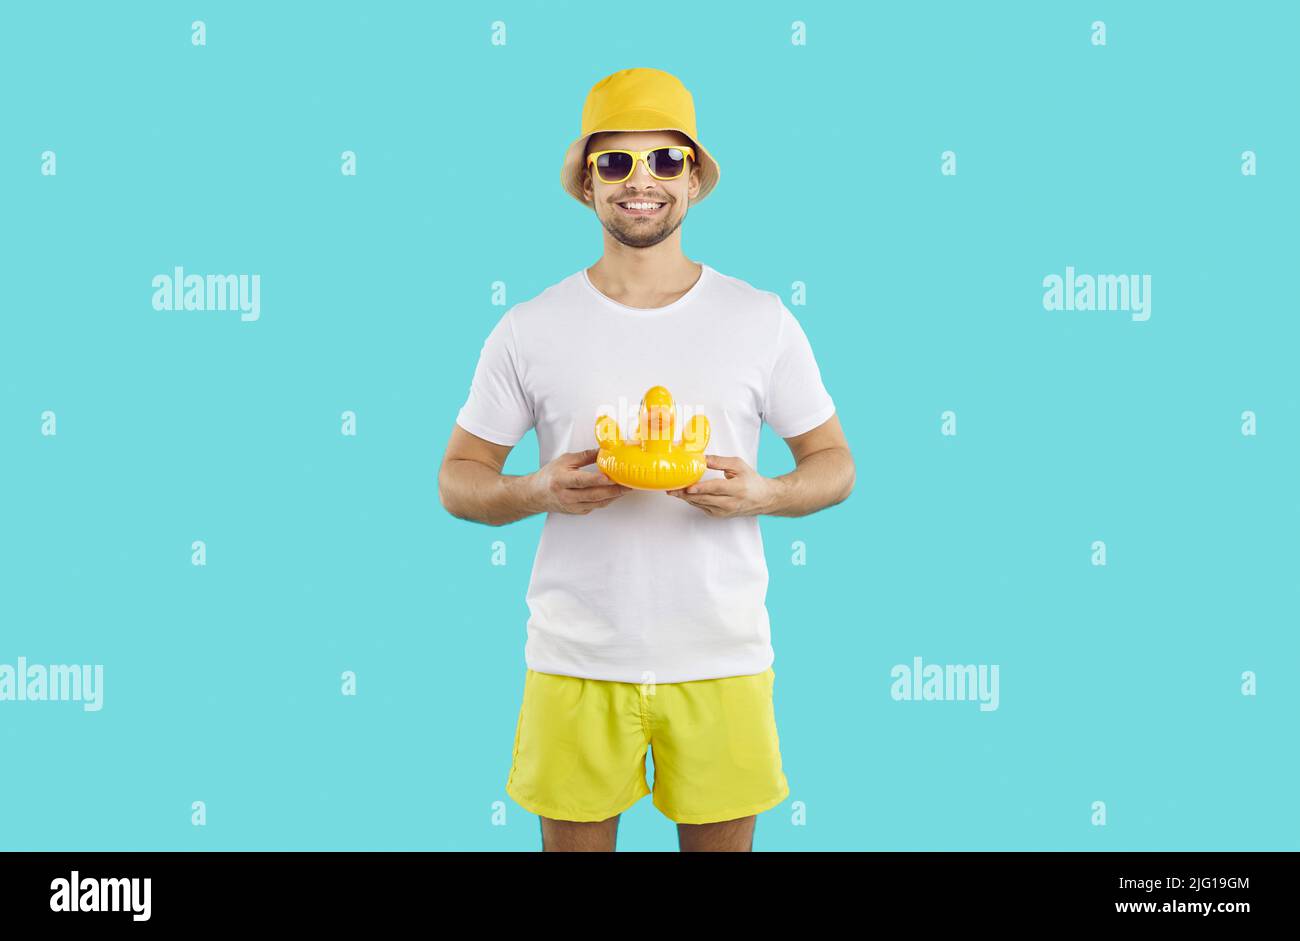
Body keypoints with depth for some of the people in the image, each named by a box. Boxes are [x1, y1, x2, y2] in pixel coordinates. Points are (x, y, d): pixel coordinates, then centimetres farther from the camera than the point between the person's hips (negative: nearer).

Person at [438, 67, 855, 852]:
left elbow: (834, 462, 7)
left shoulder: (762, 321, 1)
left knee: (721, 841, 11)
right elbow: (459, 478, 5)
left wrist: (764, 495, -14)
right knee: (574, 839, 10)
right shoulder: (531, 330, 0)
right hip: (577, 662, 0)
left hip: (723, 659, 1)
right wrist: (540, 491, -16)